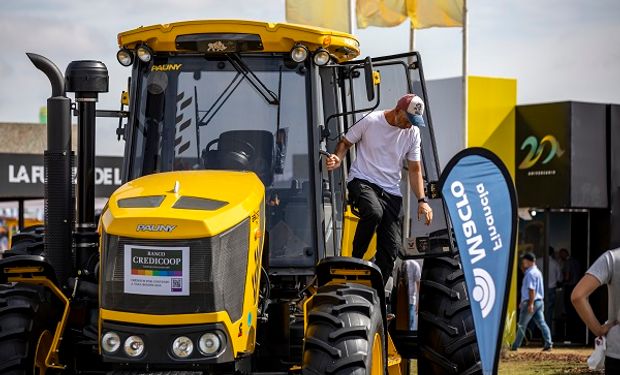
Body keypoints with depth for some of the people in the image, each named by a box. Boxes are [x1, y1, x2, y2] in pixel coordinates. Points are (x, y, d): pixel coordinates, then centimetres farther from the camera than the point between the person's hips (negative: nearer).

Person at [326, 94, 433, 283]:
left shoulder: (413, 133, 5)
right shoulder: (371, 121, -6)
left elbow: (414, 169, 10)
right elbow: (345, 142, 6)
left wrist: (422, 200, -1)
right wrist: (338, 159, -16)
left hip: (391, 191, 4)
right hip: (362, 181, -4)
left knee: (391, 248, -5)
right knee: (374, 212, -37)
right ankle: (355, 261, -20)